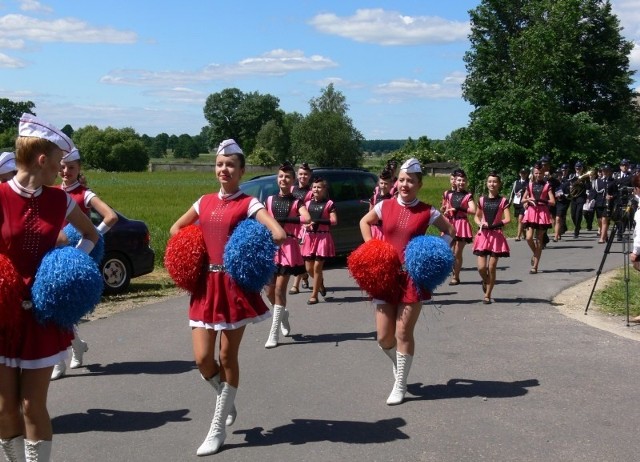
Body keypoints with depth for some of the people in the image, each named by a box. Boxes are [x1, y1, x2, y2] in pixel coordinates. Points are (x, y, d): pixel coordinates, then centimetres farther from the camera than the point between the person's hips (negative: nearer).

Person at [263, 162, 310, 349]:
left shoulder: (296, 202, -1)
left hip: (288, 247, -3)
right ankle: (283, 314, 37)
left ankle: (274, 333, -2)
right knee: (270, 291, 6)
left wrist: (283, 219, -24)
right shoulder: (270, 200, 9)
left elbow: (307, 218, -20)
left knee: (279, 290, -6)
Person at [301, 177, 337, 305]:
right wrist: (306, 224, -9)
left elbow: (334, 221, -8)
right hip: (309, 237, 5)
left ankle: (314, 295, 3)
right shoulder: (308, 203, 13)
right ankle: (321, 284, 35)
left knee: (317, 267, -5)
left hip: (323, 237, -5)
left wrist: (317, 221, -16)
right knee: (309, 268, 7)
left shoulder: (329, 204, -1)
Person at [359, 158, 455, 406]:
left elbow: (450, 231, 10)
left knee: (403, 333, -1)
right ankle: (399, 364, 36)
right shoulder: (385, 206, 1)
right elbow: (364, 222, 18)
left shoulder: (428, 212, -4)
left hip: (413, 277, -2)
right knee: (384, 337, 4)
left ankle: (400, 386, 14)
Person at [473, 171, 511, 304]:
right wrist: (480, 224, -5)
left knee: (492, 267, -1)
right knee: (481, 267, -6)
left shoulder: (503, 201, -1)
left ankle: (487, 295, 11)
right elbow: (476, 217, 17)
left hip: (496, 235, -2)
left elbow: (507, 219, -10)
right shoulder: (482, 200, 6)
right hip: (483, 234, 2)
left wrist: (493, 225, -22)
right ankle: (485, 281, 29)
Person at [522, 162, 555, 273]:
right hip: (531, 212, 2)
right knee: (529, 237, -13)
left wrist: (541, 201, -17)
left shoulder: (547, 185, 2)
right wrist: (528, 200, -6)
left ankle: (535, 266, 5)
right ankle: (535, 254, 19)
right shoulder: (530, 185, 10)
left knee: (539, 240, 1)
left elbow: (553, 201, -4)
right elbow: (523, 200, 15)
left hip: (542, 213, -2)